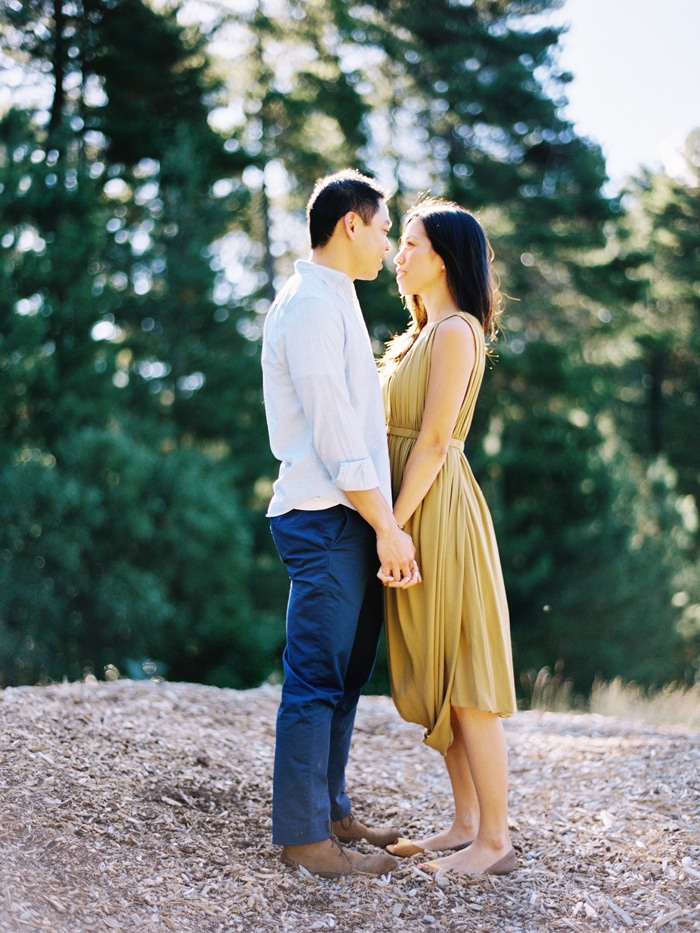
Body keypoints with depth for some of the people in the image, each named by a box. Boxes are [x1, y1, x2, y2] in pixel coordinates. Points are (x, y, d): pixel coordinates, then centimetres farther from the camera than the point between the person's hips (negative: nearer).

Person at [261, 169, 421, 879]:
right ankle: (303, 836, 3)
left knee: (343, 676, 15)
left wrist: (383, 522, 18)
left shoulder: (333, 305, 20)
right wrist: (388, 527, -18)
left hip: (350, 520, 10)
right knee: (317, 678, -5)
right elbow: (334, 432, -19)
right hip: (326, 519, -10)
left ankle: (331, 812, 25)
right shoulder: (309, 306, -12)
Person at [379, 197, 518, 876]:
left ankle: (495, 841, 3)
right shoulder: (422, 335, 18)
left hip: (439, 512, -10)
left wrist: (395, 525, -19)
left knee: (464, 685, -5)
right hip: (419, 511, 10)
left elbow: (434, 440, -17)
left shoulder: (456, 331, -11)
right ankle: (466, 823, 20)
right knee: (436, 682, 12)